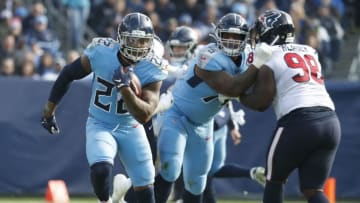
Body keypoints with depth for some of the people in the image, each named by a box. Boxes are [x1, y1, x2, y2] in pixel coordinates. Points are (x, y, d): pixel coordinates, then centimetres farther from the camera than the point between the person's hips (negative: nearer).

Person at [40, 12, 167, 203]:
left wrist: (124, 87, -39)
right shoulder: (100, 54, -19)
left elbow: (143, 115, -24)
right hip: (100, 126, -2)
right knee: (101, 170, -28)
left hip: (130, 129, 2)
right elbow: (68, 75, -2)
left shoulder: (150, 72, -18)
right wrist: (49, 111, 6)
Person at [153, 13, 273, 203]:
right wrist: (257, 65, -35)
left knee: (195, 183, 12)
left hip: (202, 125, 8)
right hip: (177, 116, -7)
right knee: (169, 172, -23)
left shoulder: (245, 60, -2)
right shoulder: (210, 58, -28)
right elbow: (232, 89, -36)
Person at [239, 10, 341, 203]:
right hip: (330, 121, 6)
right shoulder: (310, 52, 21)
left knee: (274, 179, 17)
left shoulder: (268, 59, 2)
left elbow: (260, 103, -1)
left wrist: (238, 95, 18)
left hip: (298, 121, -6)